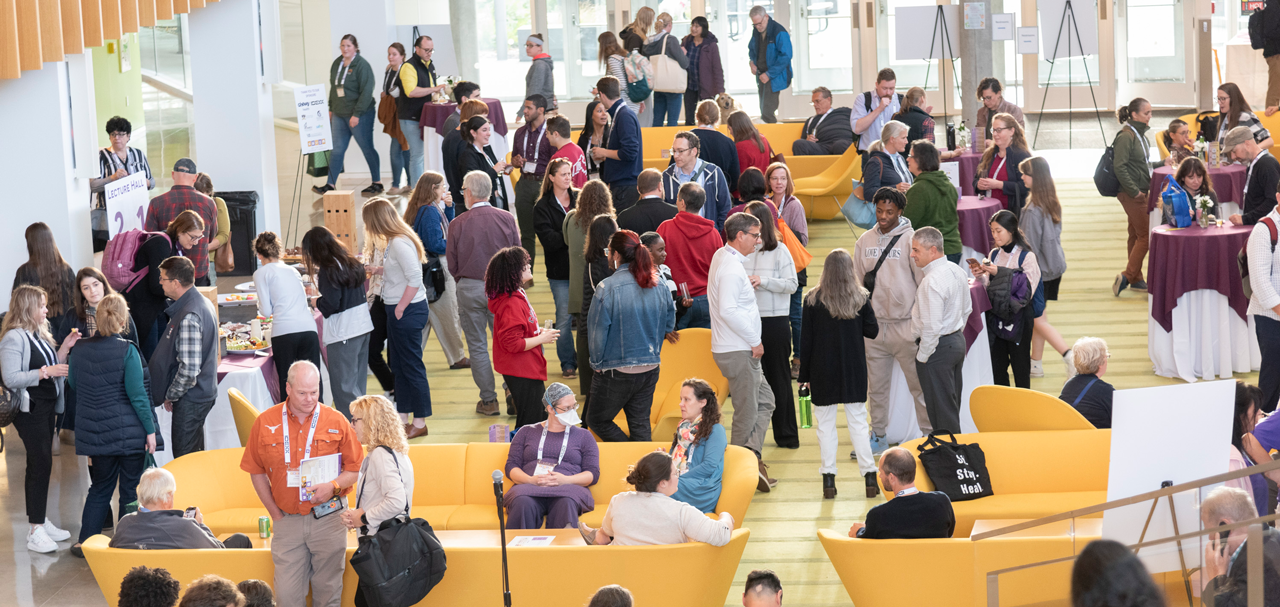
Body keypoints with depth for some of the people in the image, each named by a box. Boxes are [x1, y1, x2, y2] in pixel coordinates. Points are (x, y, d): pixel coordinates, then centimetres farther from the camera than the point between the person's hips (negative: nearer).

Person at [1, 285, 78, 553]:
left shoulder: (39, 335, 13)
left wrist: (64, 349, 6)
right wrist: (45, 372, -23)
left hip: (46, 407, 9)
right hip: (29, 409, -9)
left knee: (41, 465, 14)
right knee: (41, 464, -11)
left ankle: (40, 521, 21)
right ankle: (35, 532, -10)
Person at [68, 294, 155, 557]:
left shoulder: (80, 349, -2)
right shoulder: (127, 351, -15)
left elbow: (73, 384, 14)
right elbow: (137, 394, -14)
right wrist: (150, 429, -7)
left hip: (94, 433, 4)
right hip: (129, 433, -4)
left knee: (100, 487, 17)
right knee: (131, 489, 9)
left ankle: (86, 542, 16)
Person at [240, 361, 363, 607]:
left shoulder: (336, 421, -1)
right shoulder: (265, 423, 1)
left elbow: (356, 468, 3)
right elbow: (256, 471, 9)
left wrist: (334, 486, -16)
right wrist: (275, 514, 5)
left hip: (328, 520, -1)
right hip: (287, 520, 1)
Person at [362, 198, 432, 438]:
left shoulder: (399, 243, -20)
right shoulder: (395, 240, 10)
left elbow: (415, 279, -24)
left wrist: (400, 308, -18)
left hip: (408, 311, -10)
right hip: (399, 310, 10)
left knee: (411, 366, -2)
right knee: (398, 366, 17)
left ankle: (419, 423, 6)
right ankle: (403, 419, 26)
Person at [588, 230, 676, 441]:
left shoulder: (607, 288, -16)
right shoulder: (659, 286, 0)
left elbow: (598, 332, -11)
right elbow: (669, 324, 11)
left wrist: (597, 364, 2)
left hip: (617, 371, -6)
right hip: (651, 368, 6)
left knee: (598, 420, 10)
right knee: (640, 425, 14)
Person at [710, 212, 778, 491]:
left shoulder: (722, 256, 12)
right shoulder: (731, 269, -20)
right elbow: (728, 311, -29)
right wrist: (754, 341, -21)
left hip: (743, 350, 10)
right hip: (738, 352, -10)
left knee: (765, 401, 13)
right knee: (747, 412, -2)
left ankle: (751, 457, 4)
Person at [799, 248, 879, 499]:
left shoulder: (813, 300, -6)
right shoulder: (861, 298, -4)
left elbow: (806, 340, -3)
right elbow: (872, 332, 0)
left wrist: (804, 375, 3)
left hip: (822, 371, -1)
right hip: (853, 371, 1)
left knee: (825, 425, 5)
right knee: (858, 422, 7)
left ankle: (828, 479, 3)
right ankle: (869, 476, 6)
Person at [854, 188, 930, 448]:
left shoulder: (911, 239, -5)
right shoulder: (865, 241, 8)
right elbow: (856, 282, 14)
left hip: (905, 325, -4)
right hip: (874, 324, 5)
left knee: (918, 385, -1)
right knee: (876, 386, 11)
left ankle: (930, 434, 9)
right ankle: (878, 437, 21)